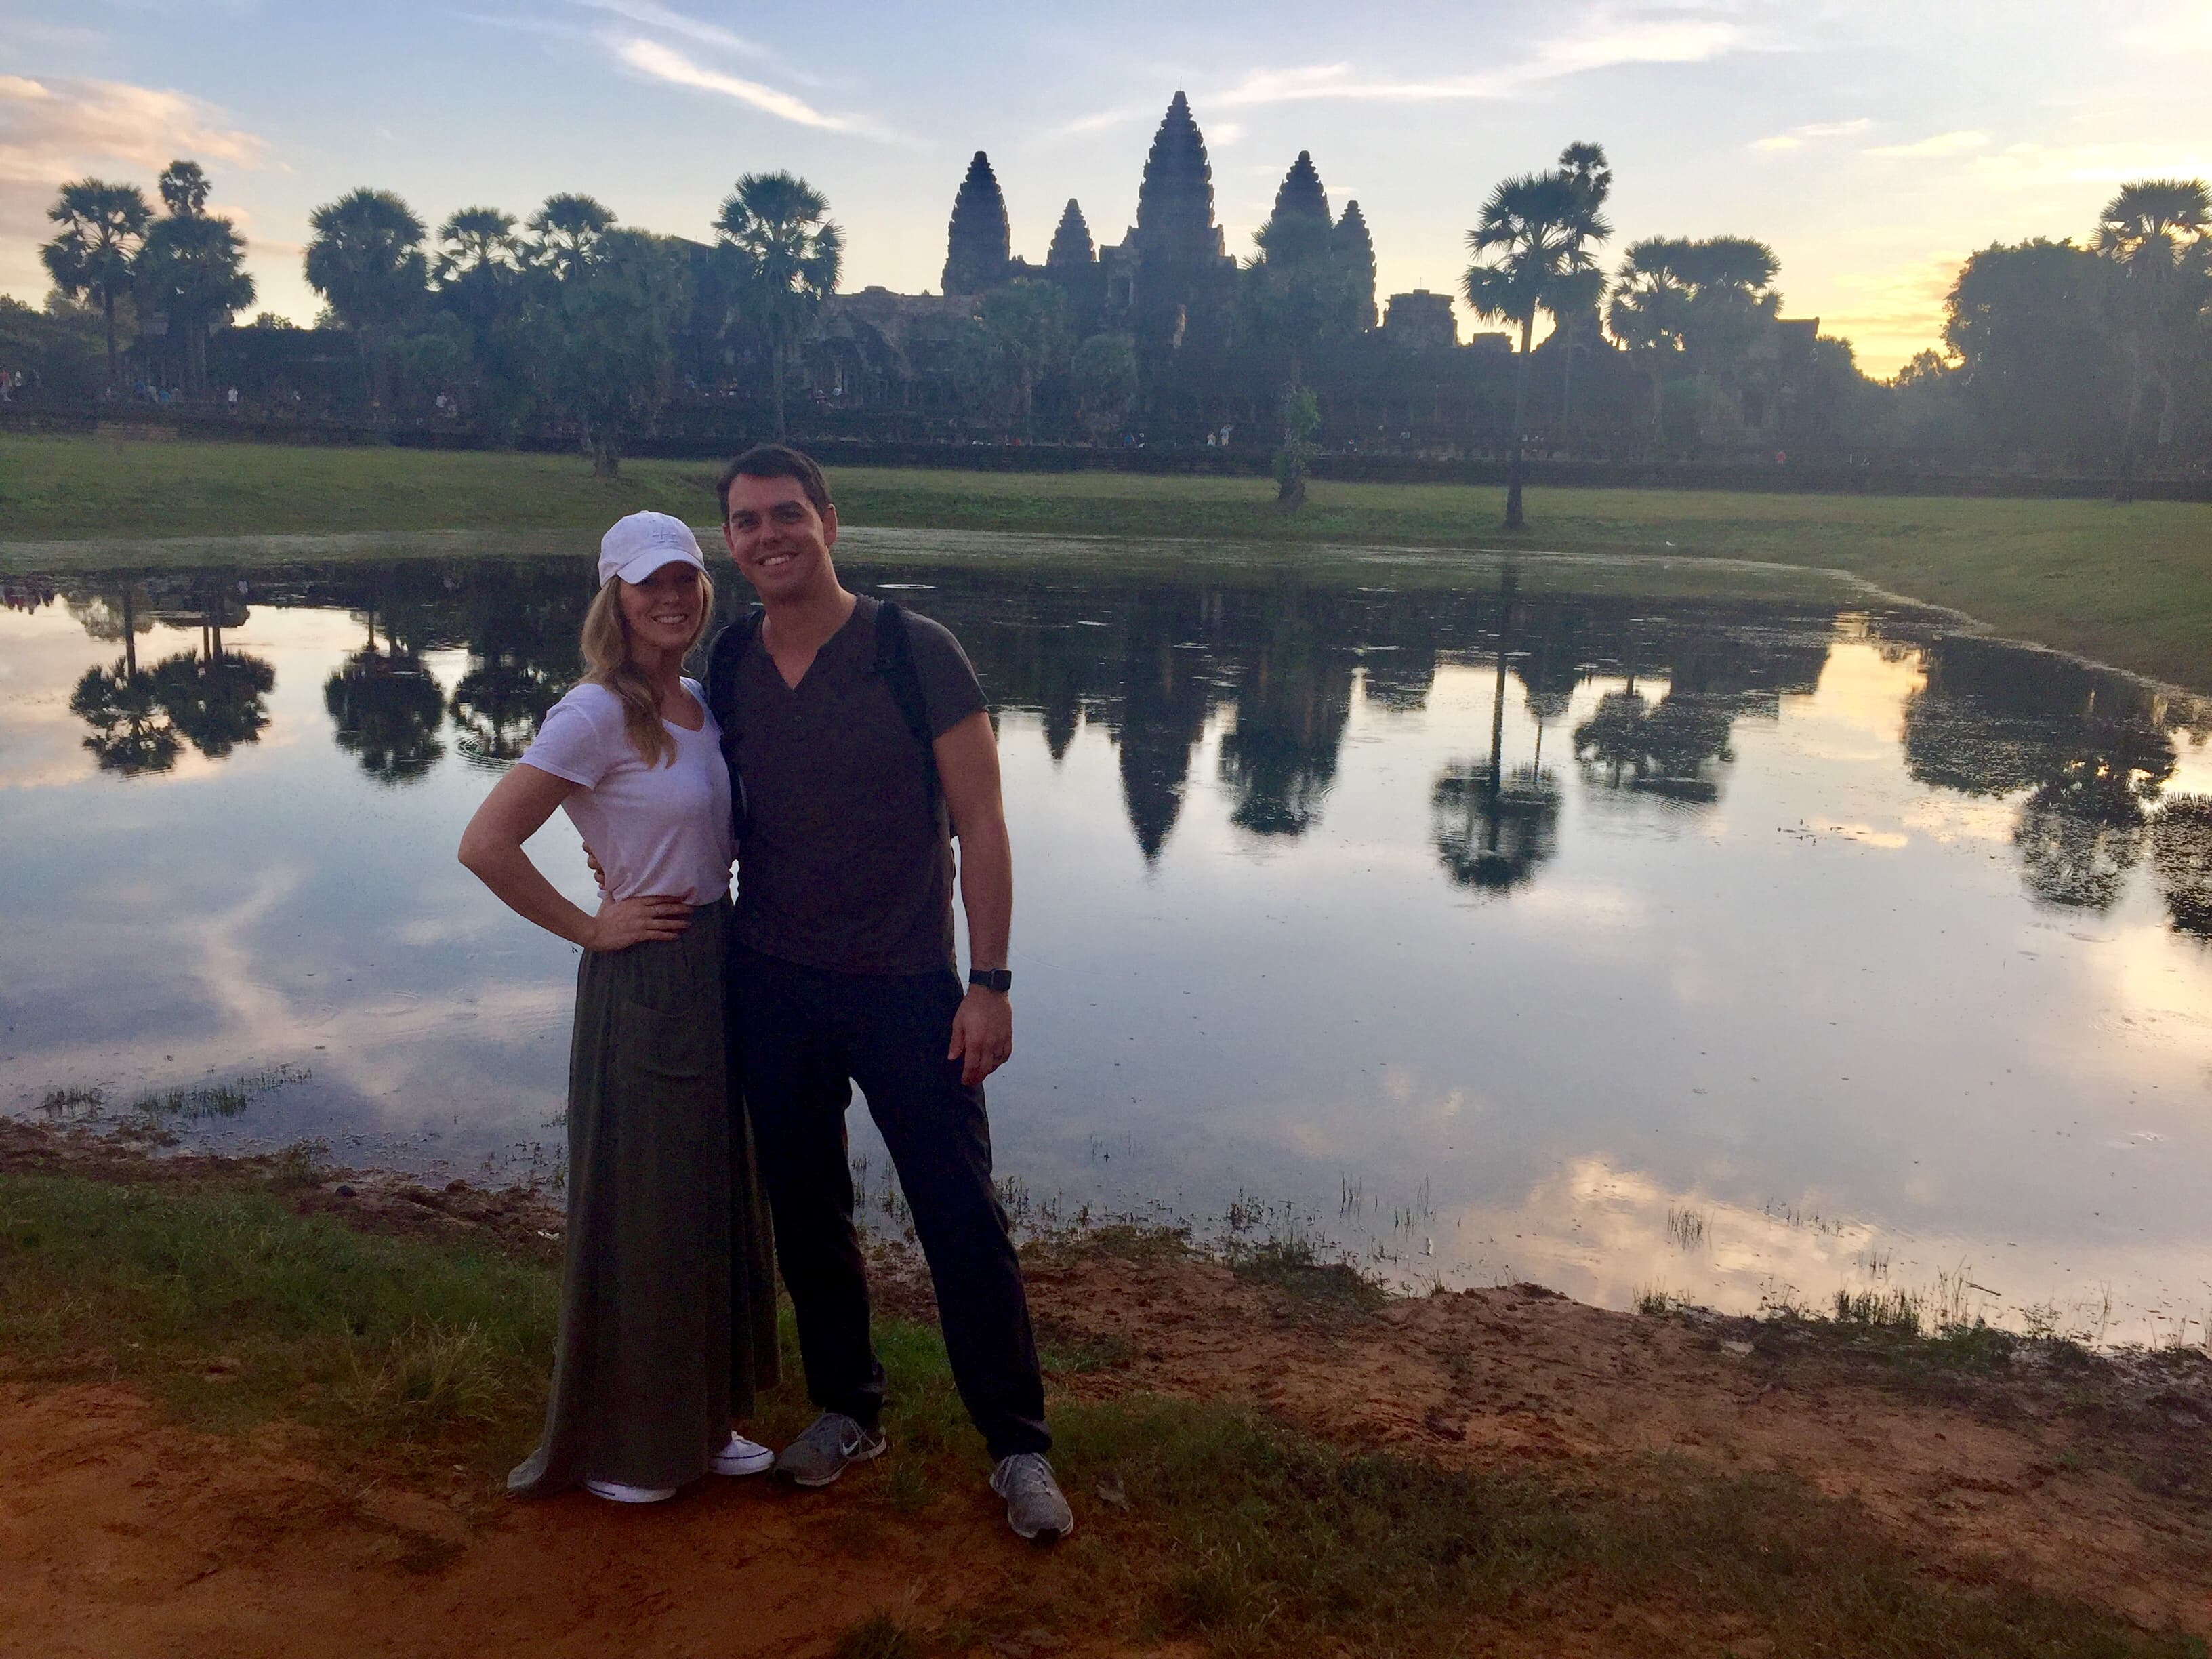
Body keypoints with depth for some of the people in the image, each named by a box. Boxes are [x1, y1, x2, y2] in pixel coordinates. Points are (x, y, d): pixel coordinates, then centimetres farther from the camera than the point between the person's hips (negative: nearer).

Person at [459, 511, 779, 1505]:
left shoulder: (698, 706, 7)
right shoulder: (598, 714, -17)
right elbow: (485, 845, -22)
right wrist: (590, 929, -14)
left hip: (715, 973, 8)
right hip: (642, 985, -8)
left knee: (714, 1207, 16)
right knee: (638, 1213, 5)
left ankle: (697, 1422, 33)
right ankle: (617, 1445, 24)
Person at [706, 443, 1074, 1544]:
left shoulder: (915, 654, -10)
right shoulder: (727, 670, 3)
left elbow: (979, 824, -9)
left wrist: (989, 984, -14)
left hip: (906, 988, -4)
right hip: (771, 986, 4)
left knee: (963, 1221, 0)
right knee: (806, 1213, 15)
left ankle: (1017, 1444, 15)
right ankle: (846, 1410, 34)